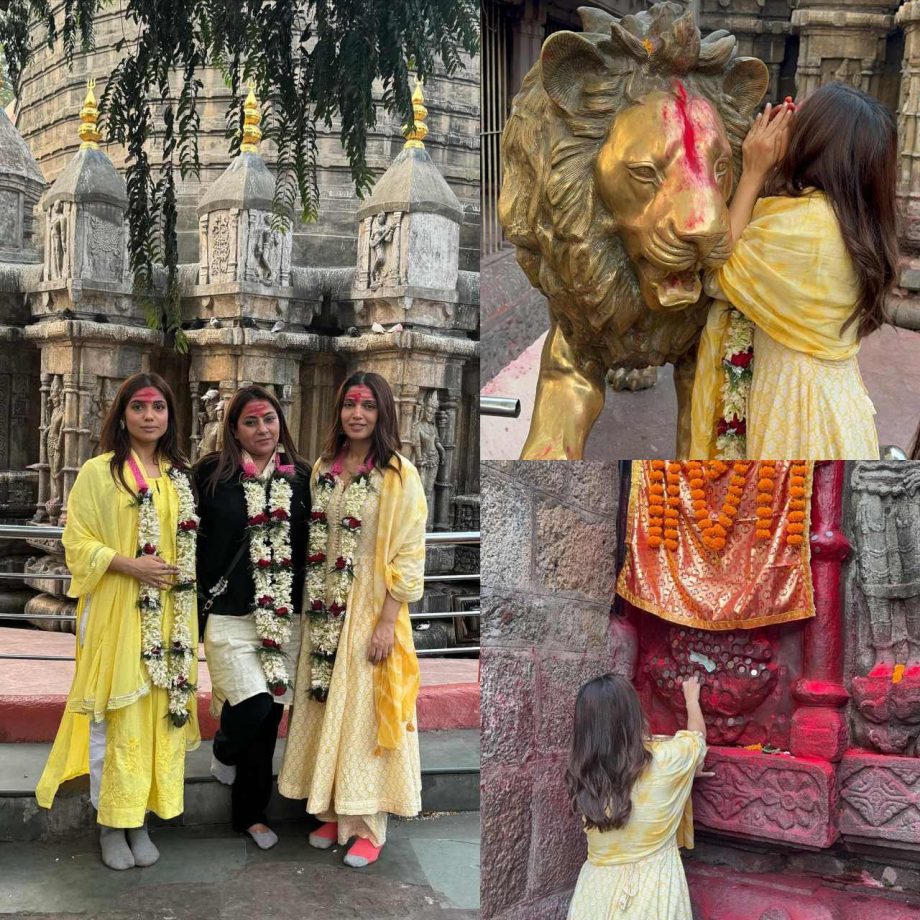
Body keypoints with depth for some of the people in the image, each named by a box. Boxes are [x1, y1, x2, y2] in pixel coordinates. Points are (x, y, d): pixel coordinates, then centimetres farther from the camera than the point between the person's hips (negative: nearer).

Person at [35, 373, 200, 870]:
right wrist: (129, 565, -18)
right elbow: (77, 542, -6)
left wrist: (183, 577, 3)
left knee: (160, 711, 7)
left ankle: (139, 819, 20)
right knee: (112, 716, 1)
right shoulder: (98, 472, -3)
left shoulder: (180, 476, 10)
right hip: (115, 611, -4)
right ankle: (111, 823, 16)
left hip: (169, 614, 4)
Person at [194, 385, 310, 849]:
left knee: (269, 713, 9)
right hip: (231, 614, -3)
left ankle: (250, 813, 28)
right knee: (253, 703, -16)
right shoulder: (211, 473, -2)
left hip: (285, 617, 3)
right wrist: (205, 590, -4)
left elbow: (311, 543, 10)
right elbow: (192, 537, 0)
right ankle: (224, 750, 22)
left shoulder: (300, 476, 6)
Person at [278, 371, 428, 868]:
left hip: (371, 609, -5)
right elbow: (312, 541, 13)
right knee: (324, 708, 11)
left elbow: (408, 556, -12)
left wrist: (387, 622, -16)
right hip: (324, 610, 5)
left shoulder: (399, 475, -10)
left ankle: (367, 826, 15)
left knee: (363, 713, 1)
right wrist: (311, 603, 9)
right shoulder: (323, 468, 7)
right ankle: (331, 812, 27)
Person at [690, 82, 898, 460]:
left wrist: (753, 174, -11)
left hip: (796, 402, -8)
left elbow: (719, 276, -13)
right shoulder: (858, 216, 3)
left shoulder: (803, 218, -23)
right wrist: (768, 169, 3)